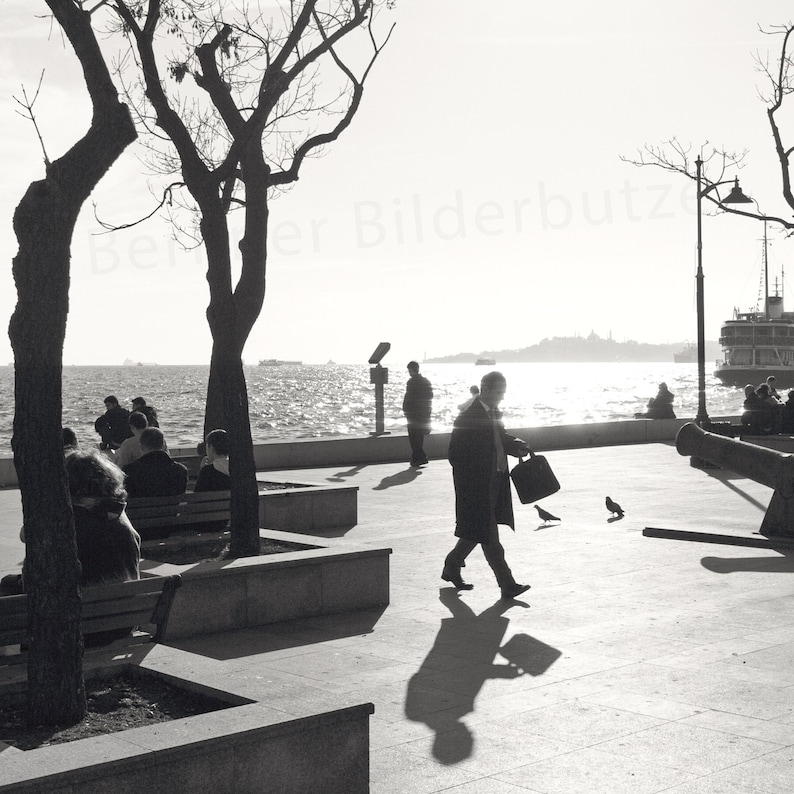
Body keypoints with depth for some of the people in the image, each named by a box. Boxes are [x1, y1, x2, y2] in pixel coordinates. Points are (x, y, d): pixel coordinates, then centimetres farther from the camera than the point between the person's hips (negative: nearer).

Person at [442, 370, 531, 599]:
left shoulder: (494, 415, 11)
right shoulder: (467, 418, -17)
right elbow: (456, 455, -16)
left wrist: (515, 445, 2)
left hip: (494, 483, 9)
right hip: (476, 485, -9)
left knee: (477, 531, 18)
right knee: (489, 538, -4)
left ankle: (452, 566, 34)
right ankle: (507, 584, -3)